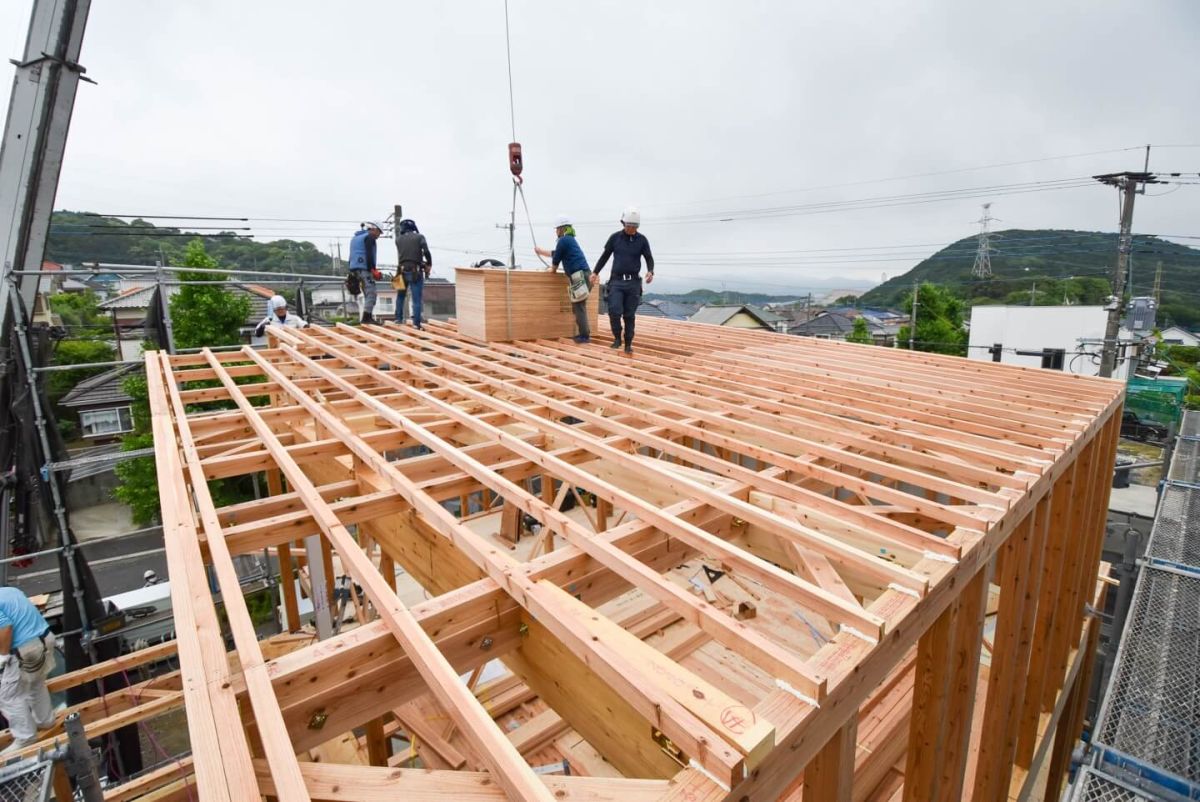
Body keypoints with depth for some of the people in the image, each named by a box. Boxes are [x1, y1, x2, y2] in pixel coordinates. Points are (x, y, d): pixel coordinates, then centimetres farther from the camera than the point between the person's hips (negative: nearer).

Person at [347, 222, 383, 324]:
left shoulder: (355, 237, 26)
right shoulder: (369, 237, -4)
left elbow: (352, 255, 26)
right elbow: (369, 255, -15)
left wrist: (352, 271, 26)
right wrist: (373, 269, -17)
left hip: (354, 268, 9)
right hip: (364, 268, -9)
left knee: (368, 294, 12)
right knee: (371, 293, -12)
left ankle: (367, 317, 9)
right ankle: (367, 317, -19)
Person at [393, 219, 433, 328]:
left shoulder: (398, 239, 8)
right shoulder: (419, 237, -2)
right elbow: (426, 252, -14)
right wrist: (429, 265, 0)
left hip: (402, 271, 4)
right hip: (416, 272, -3)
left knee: (400, 296, 23)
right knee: (416, 300, -2)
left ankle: (398, 319, 24)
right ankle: (416, 323, -4)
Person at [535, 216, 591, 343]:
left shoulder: (564, 240, -6)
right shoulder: (570, 239, 24)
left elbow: (556, 258, 1)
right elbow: (555, 253, 38)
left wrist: (553, 269, 21)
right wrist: (541, 251, 50)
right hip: (583, 274, 9)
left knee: (579, 307, -6)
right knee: (579, 306, 14)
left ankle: (584, 335, -4)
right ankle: (585, 333, 18)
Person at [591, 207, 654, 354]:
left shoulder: (642, 239, 1)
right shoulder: (615, 237, 1)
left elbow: (649, 259, 4)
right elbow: (605, 256, 12)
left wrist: (650, 272, -17)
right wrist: (595, 272, 6)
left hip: (633, 282, 0)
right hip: (616, 281, 0)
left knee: (629, 315, 3)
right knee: (614, 312, -13)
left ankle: (628, 344, 14)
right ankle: (617, 338, 9)